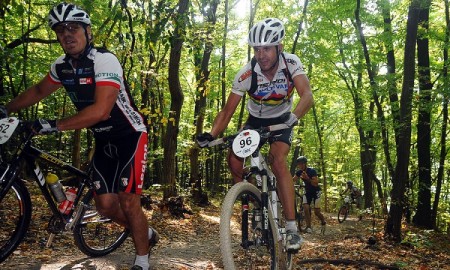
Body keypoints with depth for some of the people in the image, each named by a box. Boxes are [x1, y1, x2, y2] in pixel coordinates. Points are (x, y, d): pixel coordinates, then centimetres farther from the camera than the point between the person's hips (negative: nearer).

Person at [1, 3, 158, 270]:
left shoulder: (104, 60, -23)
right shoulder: (62, 66, -1)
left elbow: (100, 111, -33)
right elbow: (38, 91, 19)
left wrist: (54, 125, -30)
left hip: (130, 135, -7)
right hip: (104, 140, 7)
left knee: (128, 202, -9)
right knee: (106, 204, 5)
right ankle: (147, 233, 32)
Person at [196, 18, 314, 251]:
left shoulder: (291, 63, -25)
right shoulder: (246, 74, -24)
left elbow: (307, 95, -38)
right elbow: (227, 111, -21)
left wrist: (294, 117, -58)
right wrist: (211, 135, -36)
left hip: (281, 121, -2)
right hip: (255, 120, 2)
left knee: (278, 162, -26)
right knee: (234, 160, -18)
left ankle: (292, 228, -23)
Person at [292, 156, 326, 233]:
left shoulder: (312, 171, -22)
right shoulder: (299, 172, -7)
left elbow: (316, 183, -29)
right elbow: (292, 180, -14)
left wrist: (307, 178, -43)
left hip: (316, 192, -4)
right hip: (307, 192, 4)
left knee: (316, 211, -6)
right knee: (306, 208, -16)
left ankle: (323, 221, 25)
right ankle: (308, 227, -7)